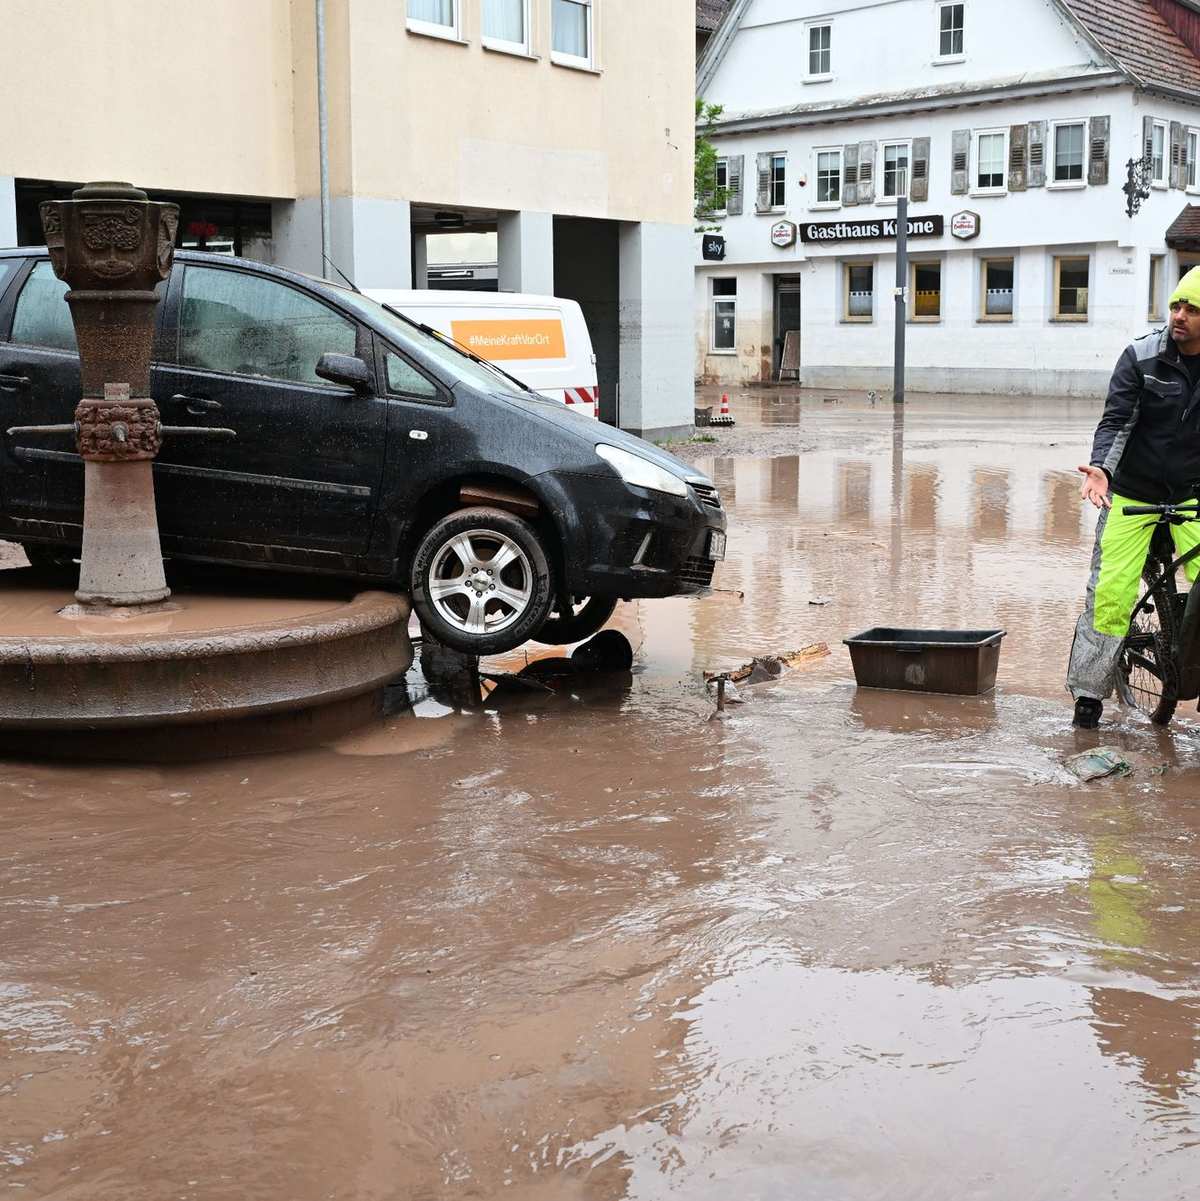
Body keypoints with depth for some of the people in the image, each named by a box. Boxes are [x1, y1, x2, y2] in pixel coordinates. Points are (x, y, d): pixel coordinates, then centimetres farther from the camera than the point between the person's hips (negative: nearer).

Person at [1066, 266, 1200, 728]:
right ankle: (1089, 691, 5)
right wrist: (1101, 469, -33)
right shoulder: (1140, 357, -10)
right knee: (1110, 591, -7)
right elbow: (1115, 419, -16)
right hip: (1133, 492, -2)